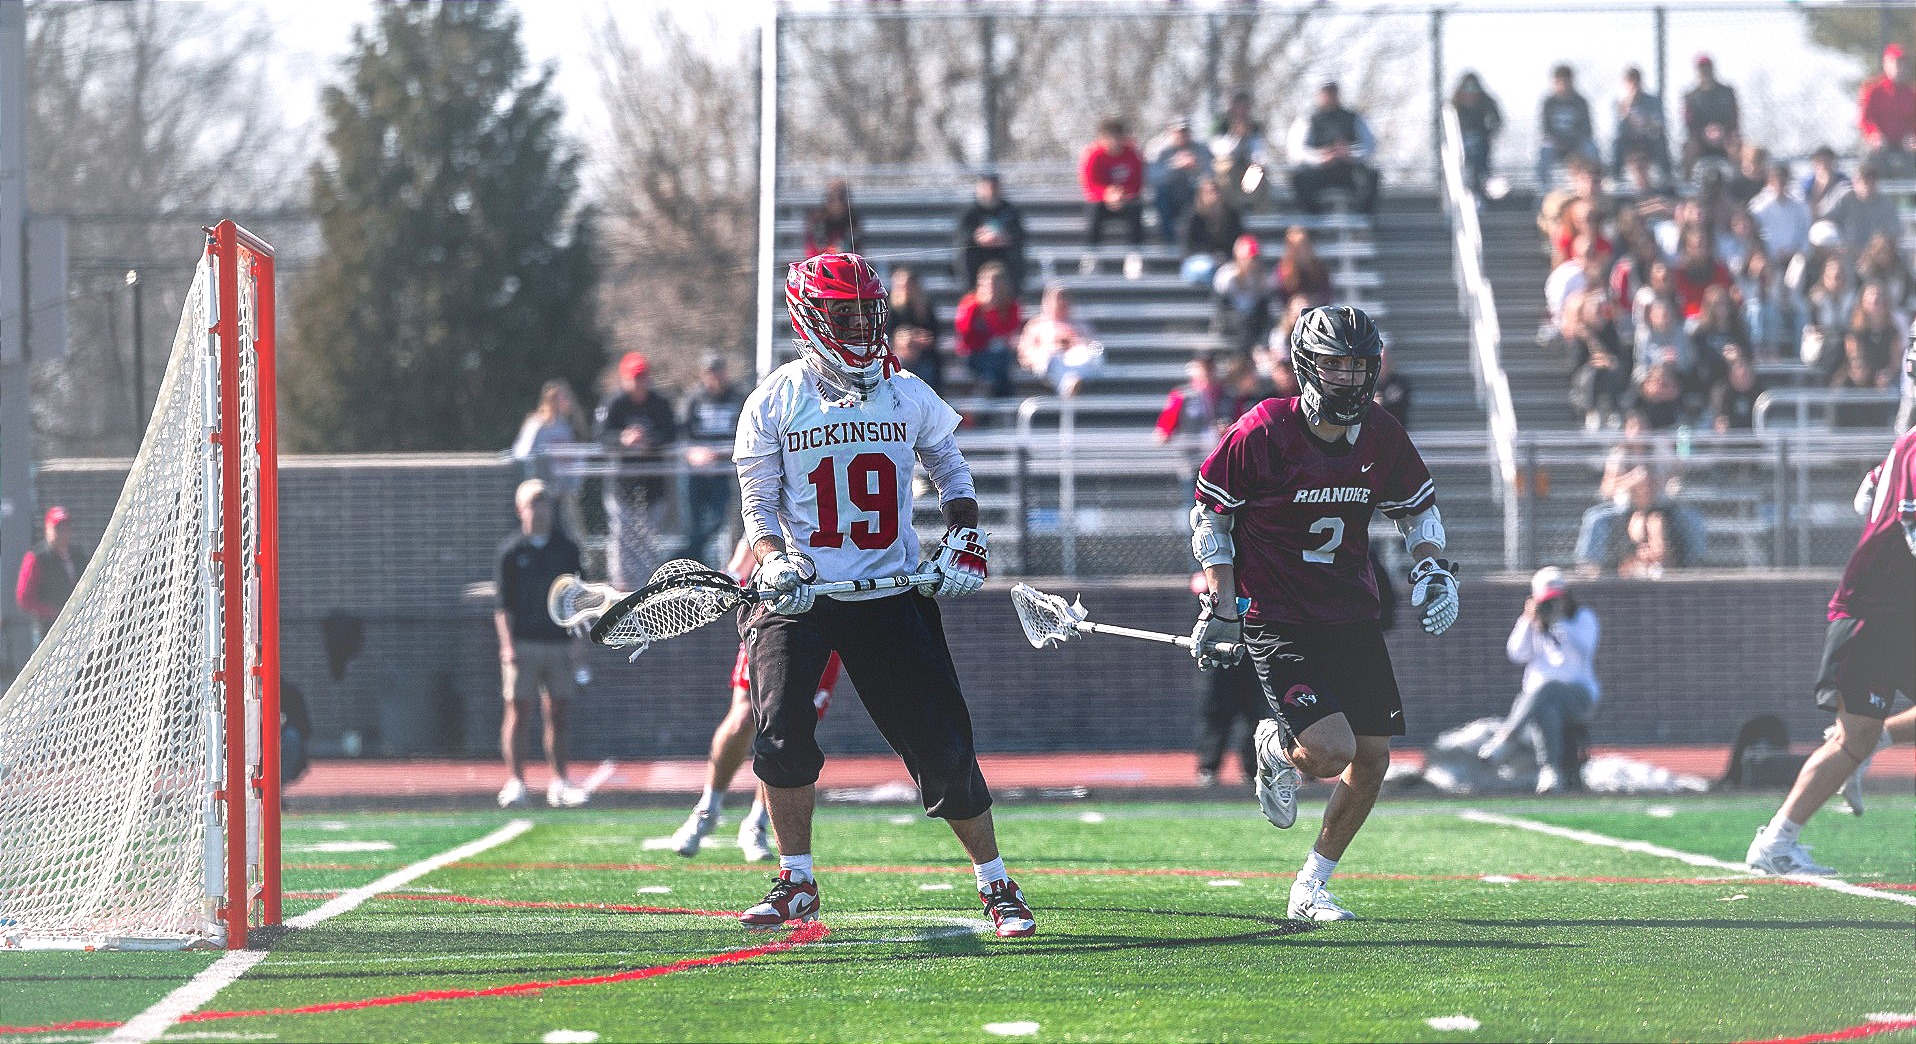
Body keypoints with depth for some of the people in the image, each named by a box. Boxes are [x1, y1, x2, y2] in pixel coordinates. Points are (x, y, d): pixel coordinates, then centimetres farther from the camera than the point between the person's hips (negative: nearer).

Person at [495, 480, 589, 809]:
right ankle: (515, 782, -3)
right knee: (517, 711, -4)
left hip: (559, 643, 2)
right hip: (522, 643, -2)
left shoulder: (566, 547, 9)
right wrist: (507, 644, -10)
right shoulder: (511, 551, 2)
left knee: (557, 714, 4)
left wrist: (578, 640, 1)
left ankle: (558, 784, 7)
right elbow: (503, 604, 0)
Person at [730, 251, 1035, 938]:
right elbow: (758, 500, 1)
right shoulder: (776, 402, 0)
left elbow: (951, 470, 17)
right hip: (802, 596, -1)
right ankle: (796, 887, 0)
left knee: (942, 744, -2)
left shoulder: (908, 397, 4)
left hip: (892, 592, 1)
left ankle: (997, 886, 10)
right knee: (781, 733, -16)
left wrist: (965, 539, 1)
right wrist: (773, 564, -17)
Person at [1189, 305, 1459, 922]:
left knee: (1372, 760, 3)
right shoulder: (1262, 432, -15)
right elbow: (1209, 512, -4)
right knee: (1330, 752, -21)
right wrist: (1222, 603, -10)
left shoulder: (1381, 438, -1)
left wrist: (1431, 566, -2)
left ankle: (1311, 889, 21)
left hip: (1352, 614, 6)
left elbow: (1418, 508, 16)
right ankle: (1276, 748, 17)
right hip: (1275, 621, -6)